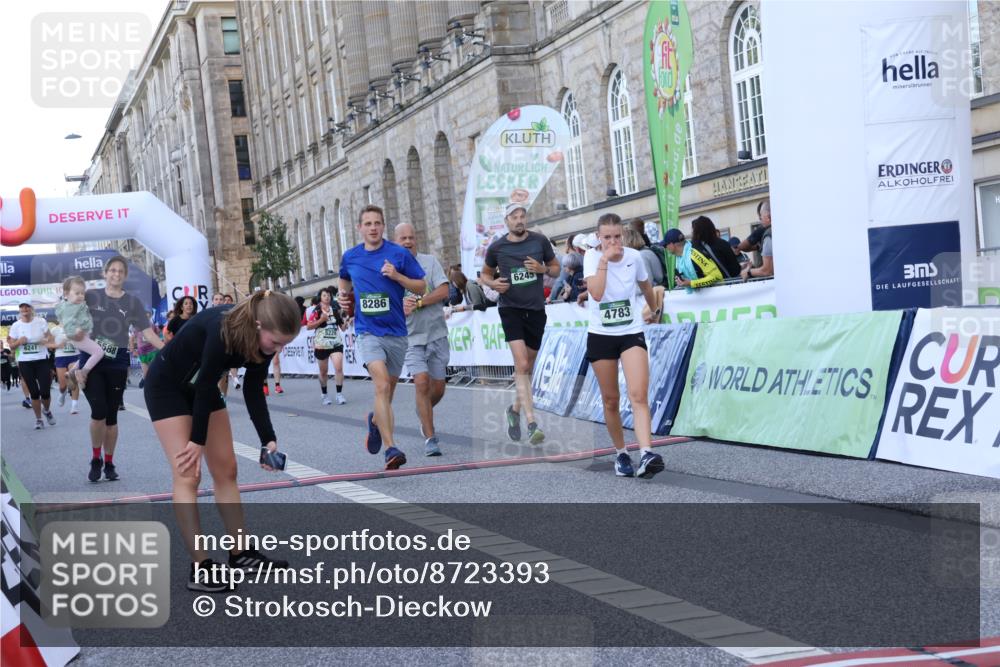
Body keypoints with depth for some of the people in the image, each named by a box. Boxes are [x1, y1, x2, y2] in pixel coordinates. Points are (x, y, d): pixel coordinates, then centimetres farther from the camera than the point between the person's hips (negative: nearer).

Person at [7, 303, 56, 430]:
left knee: (45, 392, -6)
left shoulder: (41, 322, -1)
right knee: (34, 393, 2)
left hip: (42, 360, -1)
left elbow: (50, 337, 4)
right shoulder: (16, 326, 1)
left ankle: (46, 410, 27)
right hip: (25, 363, 1)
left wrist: (46, 340, -20)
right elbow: (11, 346, 6)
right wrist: (19, 342, -16)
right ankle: (38, 419, 17)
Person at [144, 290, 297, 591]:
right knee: (188, 474, -12)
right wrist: (198, 440, -16)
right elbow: (206, 385, -27)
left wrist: (268, 439, -17)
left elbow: (253, 392, -7)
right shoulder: (222, 330, -37)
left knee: (226, 470, 6)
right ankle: (199, 568, -11)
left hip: (201, 387, 7)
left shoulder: (262, 341, -15)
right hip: (167, 386, -7)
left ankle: (240, 553, 14)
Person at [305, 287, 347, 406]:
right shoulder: (316, 311, -3)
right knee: (323, 372, 10)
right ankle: (324, 395, 27)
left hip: (336, 343, 1)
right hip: (321, 345, -1)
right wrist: (321, 320, -19)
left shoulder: (335, 310, 6)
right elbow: (308, 326, -9)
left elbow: (343, 327, 11)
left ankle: (339, 394, -10)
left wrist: (345, 322, -10)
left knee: (339, 368, -15)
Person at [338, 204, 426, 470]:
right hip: (368, 332, -1)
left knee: (388, 392, 15)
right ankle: (391, 448, -26)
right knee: (382, 385, -22)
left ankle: (375, 421, 49)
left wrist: (397, 276, -15)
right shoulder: (350, 257, 5)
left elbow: (421, 287, 0)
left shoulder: (399, 254, -3)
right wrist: (343, 296, 6)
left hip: (396, 332, 1)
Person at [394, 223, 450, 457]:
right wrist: (401, 307, -15)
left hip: (437, 333, 1)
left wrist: (417, 303, -17)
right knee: (422, 383, -15)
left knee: (438, 389, 7)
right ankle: (430, 438, -8)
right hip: (411, 336, -1)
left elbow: (443, 291, -8)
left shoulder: (430, 262, 3)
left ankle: (423, 414, 40)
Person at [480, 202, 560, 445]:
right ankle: (531, 424, -21)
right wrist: (493, 283, -7)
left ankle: (515, 409, 36)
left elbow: (556, 267, 13)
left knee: (528, 368, 12)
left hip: (536, 309, 3)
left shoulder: (540, 241, 3)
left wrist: (542, 269, -9)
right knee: (521, 365, -17)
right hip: (510, 308, -3)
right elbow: (485, 273, 15)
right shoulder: (496, 247, 0)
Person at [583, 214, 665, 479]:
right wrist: (604, 259, -25)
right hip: (600, 335, 0)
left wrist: (654, 311, 32)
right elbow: (596, 293, -26)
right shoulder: (592, 256, -8)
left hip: (631, 333, 0)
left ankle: (646, 455, -29)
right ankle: (620, 454, 22)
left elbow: (645, 286, 19)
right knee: (611, 400, 6)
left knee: (639, 395, -17)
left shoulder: (634, 256, -2)